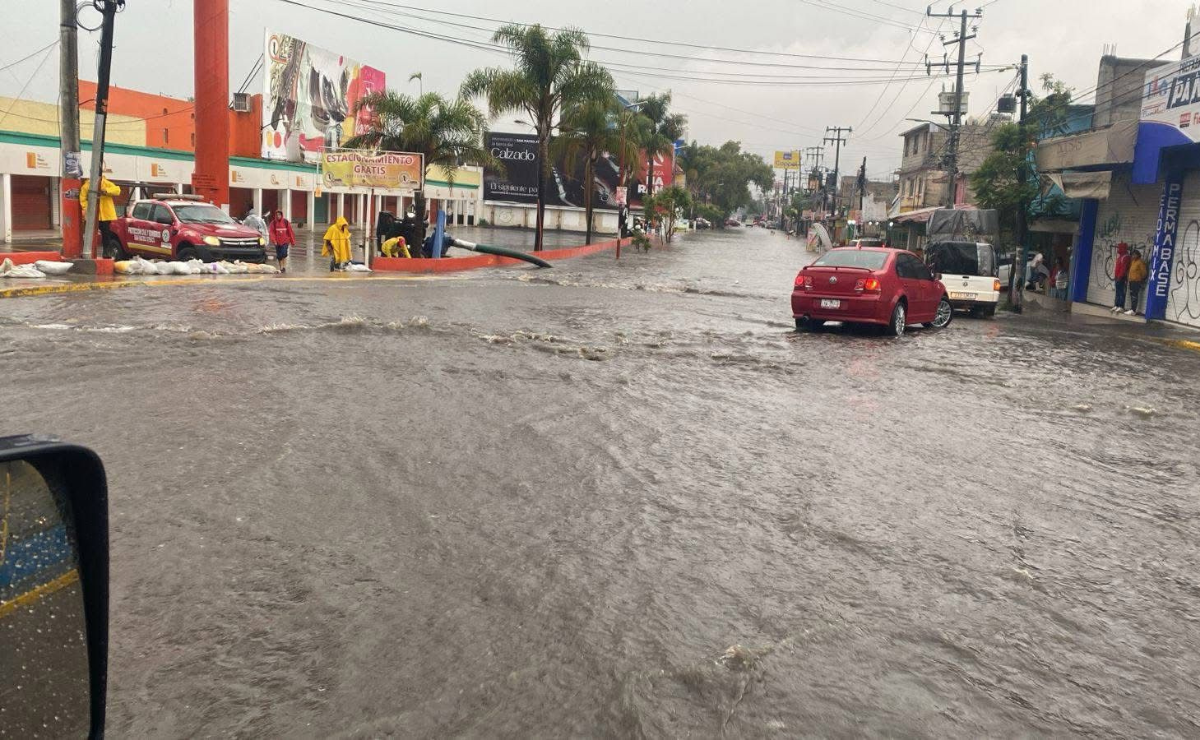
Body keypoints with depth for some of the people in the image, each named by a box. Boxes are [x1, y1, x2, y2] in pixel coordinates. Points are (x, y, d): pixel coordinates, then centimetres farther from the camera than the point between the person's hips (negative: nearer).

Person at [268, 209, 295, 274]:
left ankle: (284, 267, -10)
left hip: (285, 241, -2)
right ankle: (281, 268, 17)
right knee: (279, 256, 6)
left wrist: (292, 241, 3)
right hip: (277, 242, 2)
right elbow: (271, 232, -5)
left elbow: (290, 232, 3)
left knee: (284, 253, -17)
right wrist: (273, 240, -19)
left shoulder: (286, 222, 1)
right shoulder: (273, 223, 1)